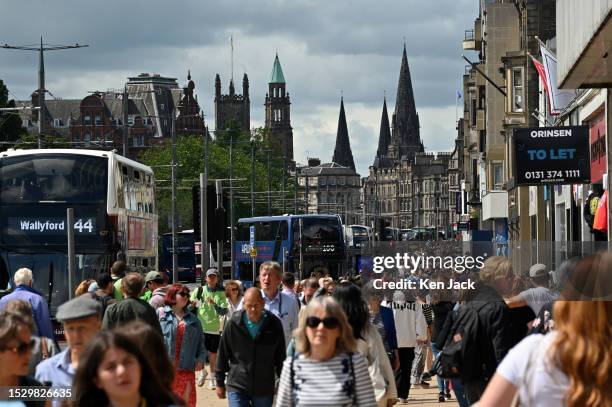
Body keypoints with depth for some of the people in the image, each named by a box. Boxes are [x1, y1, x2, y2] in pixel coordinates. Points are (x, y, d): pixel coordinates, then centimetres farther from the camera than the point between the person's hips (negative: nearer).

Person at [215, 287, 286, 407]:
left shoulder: (274, 324, -4)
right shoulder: (233, 324, -6)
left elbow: (280, 357, 5)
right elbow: (223, 355, 3)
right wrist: (220, 383, 6)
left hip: (264, 388, 1)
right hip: (237, 387, -1)